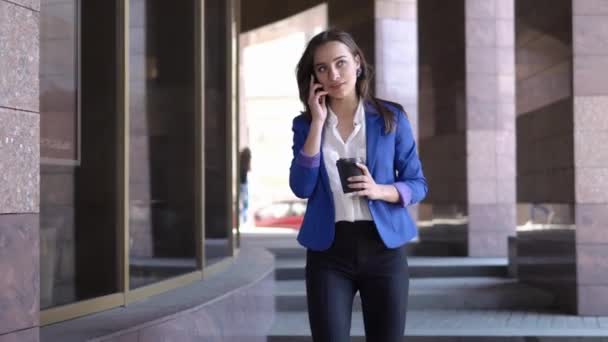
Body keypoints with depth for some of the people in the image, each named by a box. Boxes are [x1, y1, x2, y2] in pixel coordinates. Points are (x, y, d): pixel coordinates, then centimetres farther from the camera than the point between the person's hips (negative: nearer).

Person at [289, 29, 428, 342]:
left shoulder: (391, 117, 2)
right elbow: (302, 187, -8)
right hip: (329, 250, 0)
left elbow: (418, 184, 4)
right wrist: (318, 122, -10)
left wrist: (380, 190, -17)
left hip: (383, 248, 0)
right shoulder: (305, 124, 5)